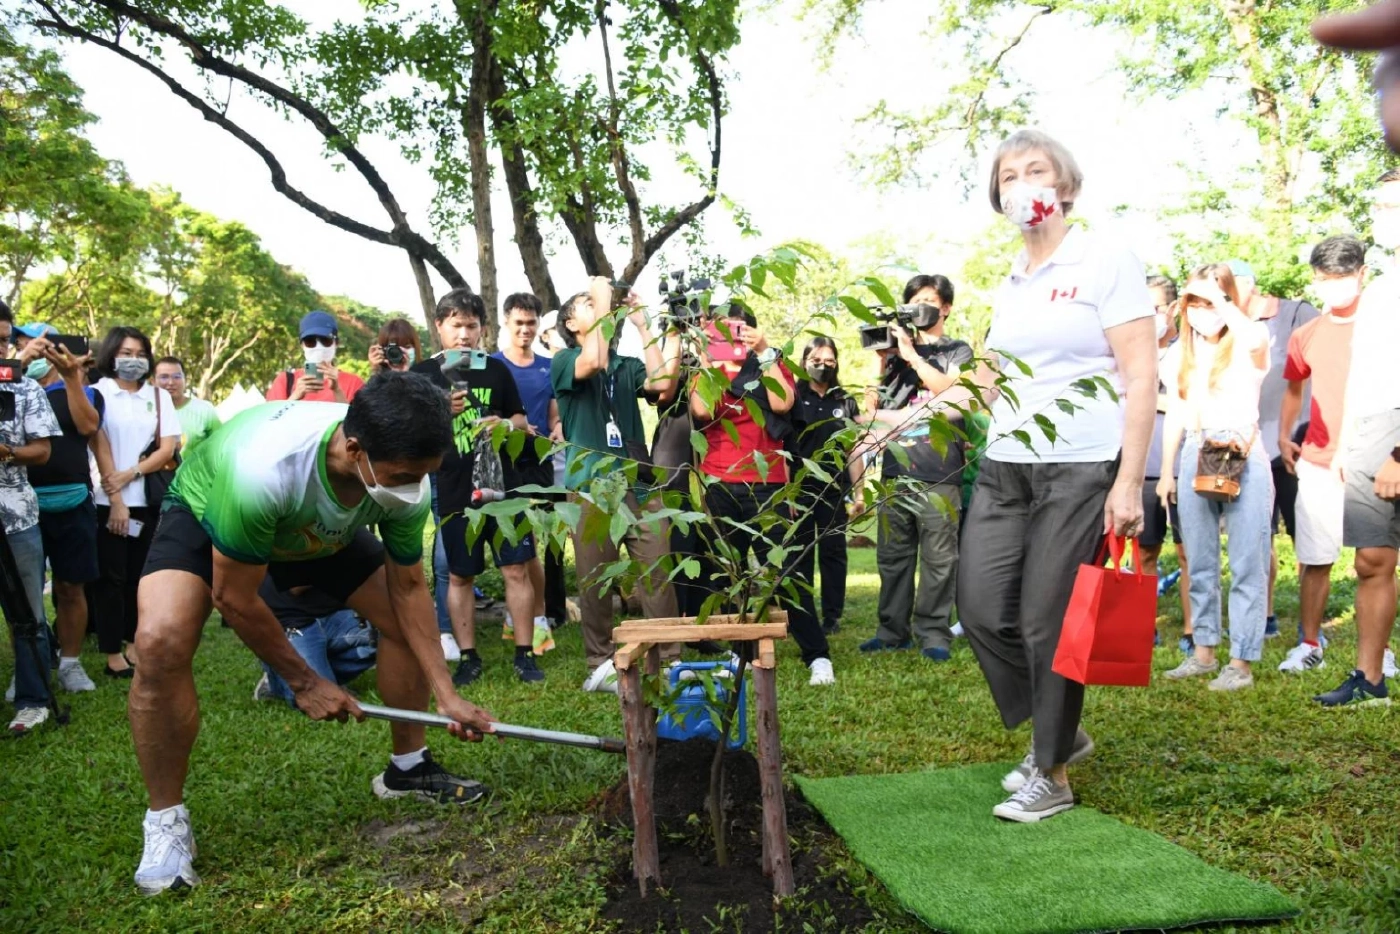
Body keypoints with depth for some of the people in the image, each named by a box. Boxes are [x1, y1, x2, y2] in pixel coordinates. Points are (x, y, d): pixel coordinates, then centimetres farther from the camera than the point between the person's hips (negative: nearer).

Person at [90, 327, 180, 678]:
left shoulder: (159, 396, 10)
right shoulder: (99, 393, 1)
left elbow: (168, 448, 3)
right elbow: (99, 445, -5)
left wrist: (129, 475, -11)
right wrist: (116, 499, -11)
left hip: (148, 500, 3)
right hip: (108, 500, -3)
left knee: (140, 576, 8)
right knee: (111, 577, 1)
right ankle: (112, 653, 5)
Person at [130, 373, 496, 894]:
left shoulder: (404, 478, -29)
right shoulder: (262, 470, -45)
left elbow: (408, 588, -14)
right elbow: (234, 599, -29)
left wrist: (447, 695, -18)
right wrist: (303, 682, -19)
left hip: (321, 529, 5)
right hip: (206, 514, -4)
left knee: (403, 616, -5)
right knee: (161, 640, -30)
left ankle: (407, 768, 17)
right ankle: (166, 822, -9)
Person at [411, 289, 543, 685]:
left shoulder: (496, 369, 9)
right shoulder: (423, 374, 3)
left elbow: (520, 420, 15)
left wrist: (505, 424, -9)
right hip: (454, 491, -1)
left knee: (517, 568, -1)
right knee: (459, 576, 7)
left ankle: (525, 654, 9)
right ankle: (468, 657, 18)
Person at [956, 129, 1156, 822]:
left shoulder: (1104, 262, -4)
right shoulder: (1009, 283, 15)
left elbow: (1141, 377, -9)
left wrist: (1128, 481, -16)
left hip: (1080, 468, -6)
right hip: (1005, 467, 7)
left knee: (1047, 623, -3)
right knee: (981, 608, 3)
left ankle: (1053, 776, 16)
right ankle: (1058, 733, 26)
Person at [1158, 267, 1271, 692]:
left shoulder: (1247, 347, -1)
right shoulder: (1183, 355, 14)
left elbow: (1255, 337, -28)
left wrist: (1220, 300, -16)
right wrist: (1166, 472, 11)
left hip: (1244, 460, -5)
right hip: (1195, 461, 5)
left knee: (1246, 566, -2)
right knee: (1200, 565, 10)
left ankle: (1242, 662, 3)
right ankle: (1204, 652, 20)